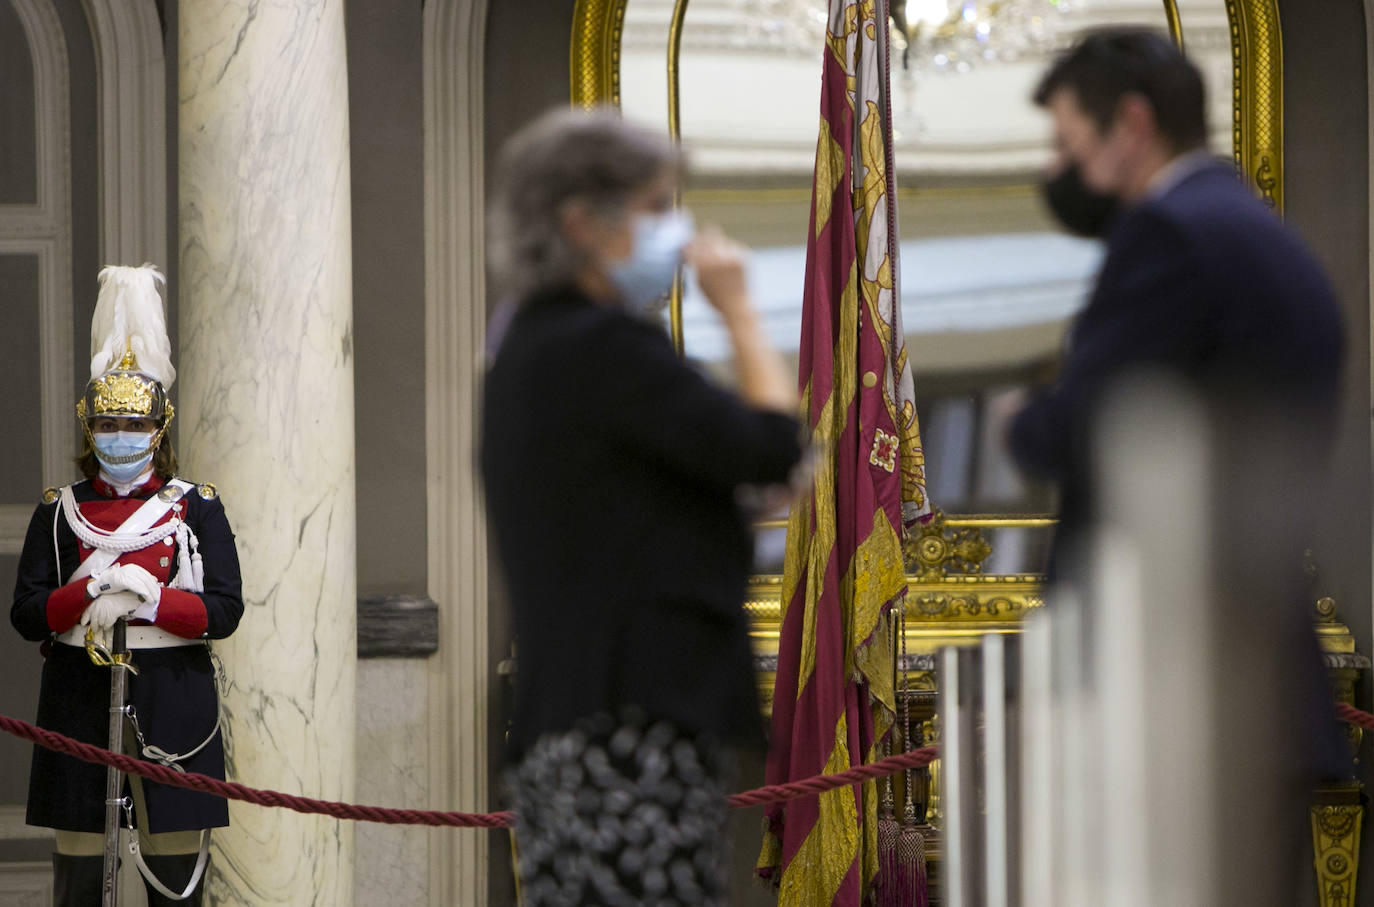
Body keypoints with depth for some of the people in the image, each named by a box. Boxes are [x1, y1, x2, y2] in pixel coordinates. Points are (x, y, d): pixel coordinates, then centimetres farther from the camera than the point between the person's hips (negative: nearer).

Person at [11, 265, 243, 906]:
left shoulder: (197, 508, 6)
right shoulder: (58, 512, 8)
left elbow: (224, 611, -3)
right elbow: (26, 613, -1)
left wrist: (146, 598, -16)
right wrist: (97, 589, -17)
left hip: (173, 704, -1)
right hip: (80, 703, 1)